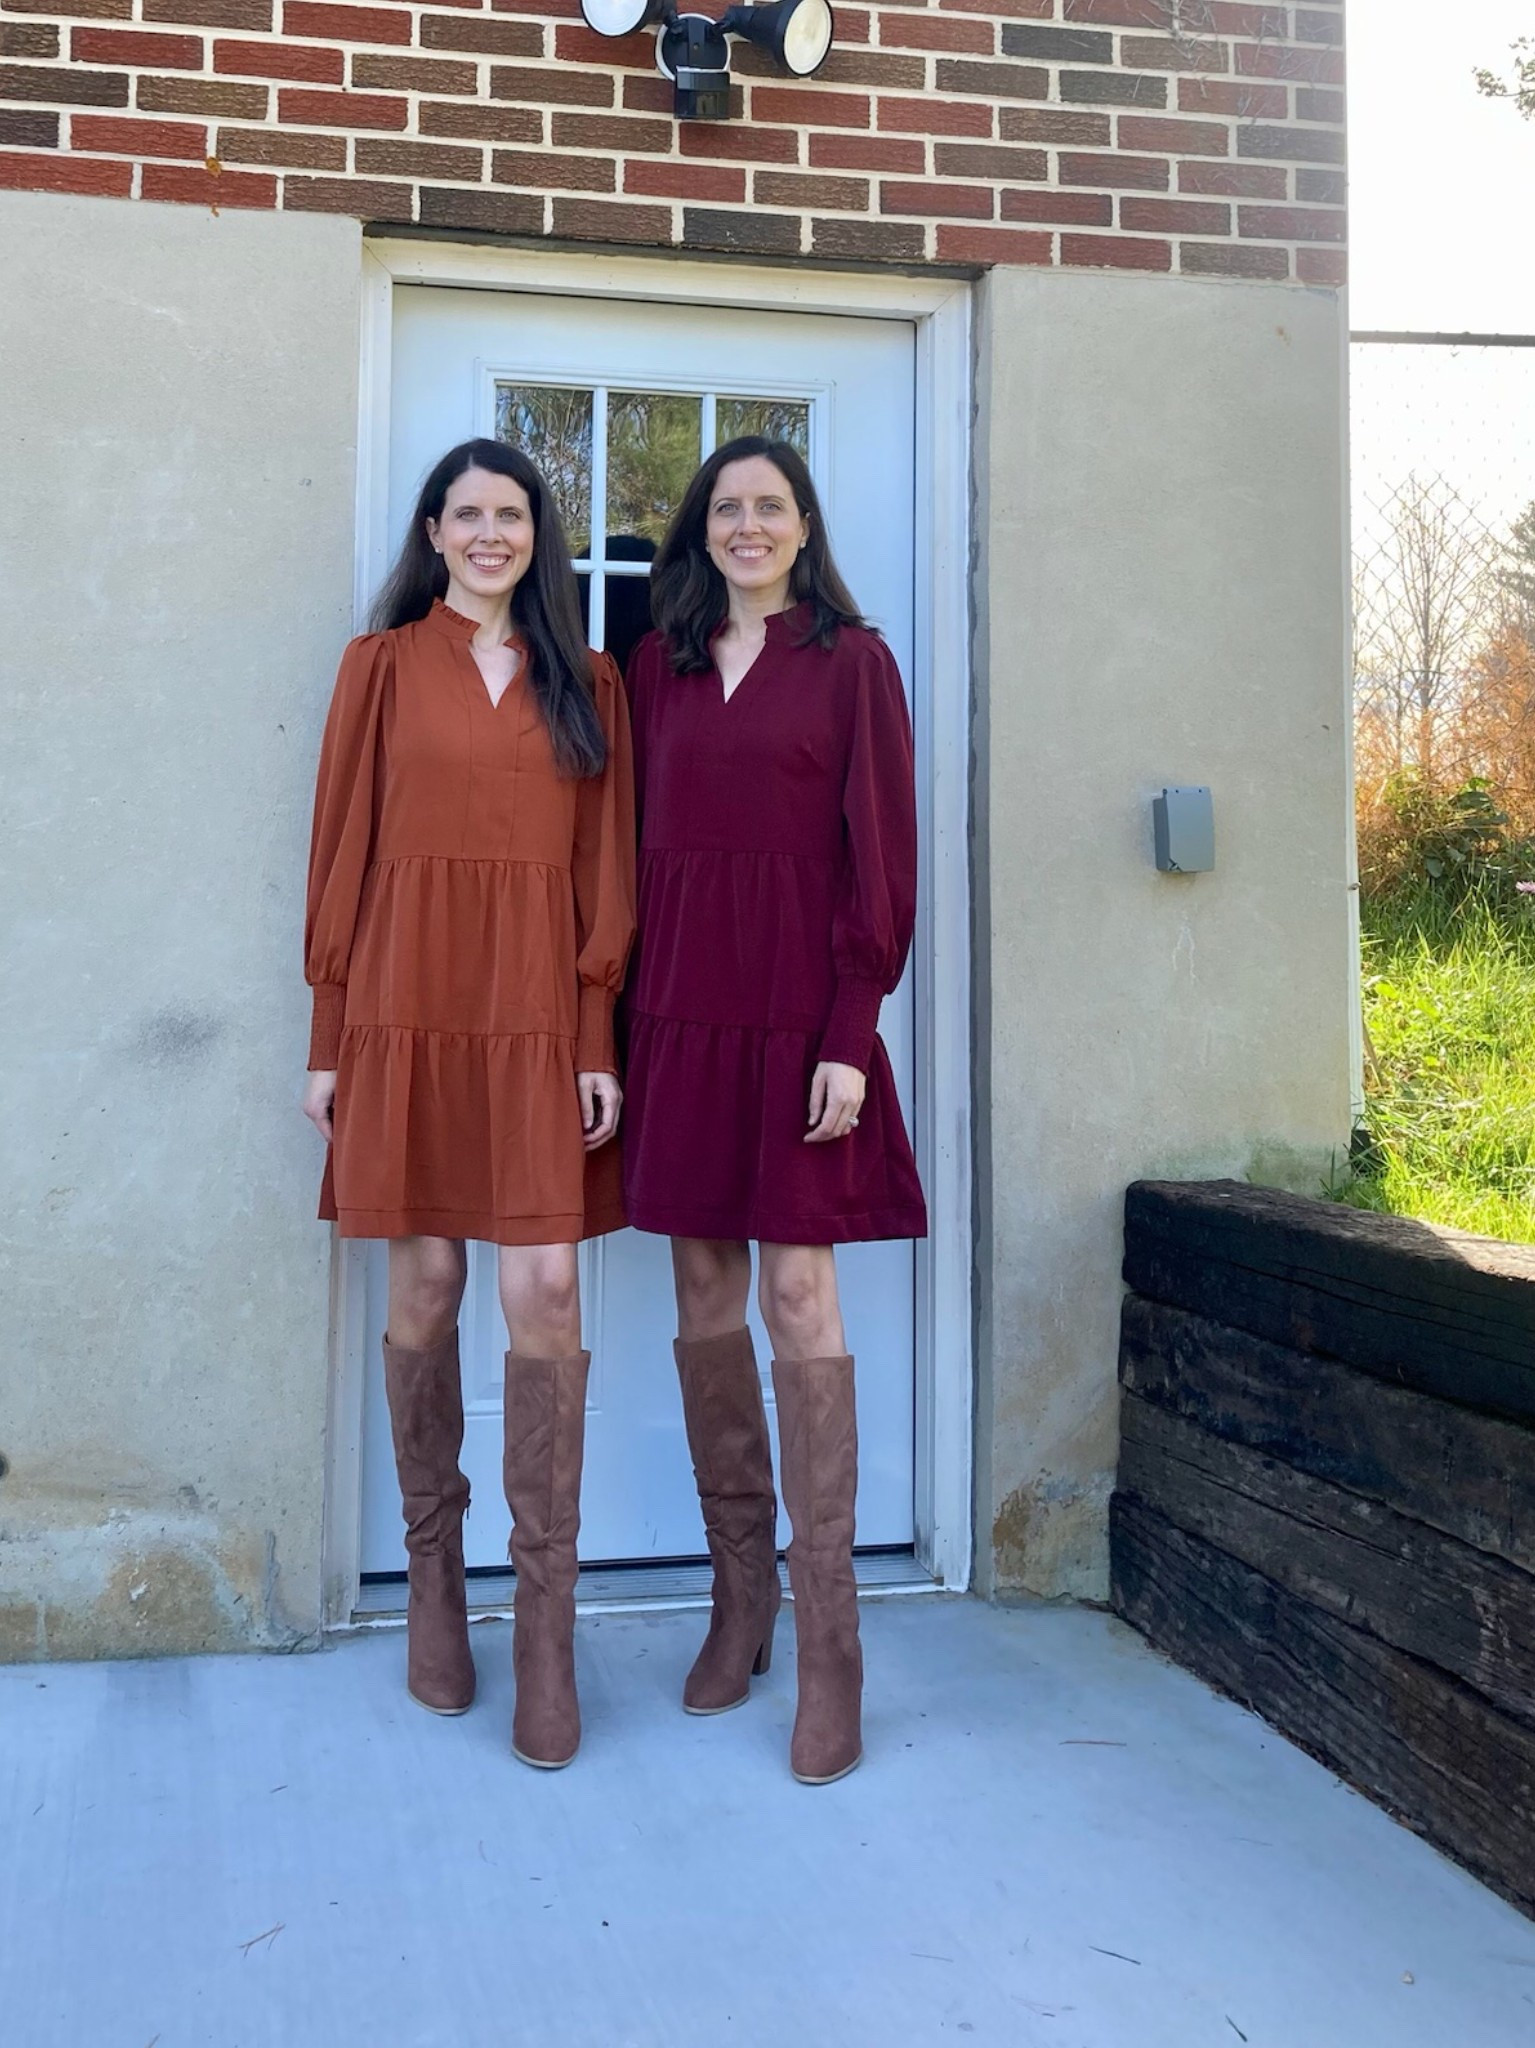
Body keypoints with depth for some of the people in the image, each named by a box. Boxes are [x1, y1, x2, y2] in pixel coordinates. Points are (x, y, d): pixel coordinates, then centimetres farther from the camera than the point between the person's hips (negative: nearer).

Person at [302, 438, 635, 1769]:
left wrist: (599, 1038, 0)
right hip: (409, 1006, 0)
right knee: (425, 1284, 4)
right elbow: (342, 854, 6)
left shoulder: (585, 682, 12)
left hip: (540, 1013, 0)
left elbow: (606, 867, 8)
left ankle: (547, 1627, 1)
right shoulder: (383, 665, 9)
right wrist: (331, 1039, 2)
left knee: (546, 1287, -7)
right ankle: (434, 1572, 22)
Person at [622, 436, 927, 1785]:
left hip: (798, 1008, -4)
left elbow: (882, 852, -3)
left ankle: (828, 1647, 0)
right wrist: (631, 1012, 4)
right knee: (704, 1299, 6)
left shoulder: (850, 660, 3)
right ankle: (739, 1602, 19)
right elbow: (639, 847, 13)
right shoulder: (658, 665, 14)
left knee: (800, 1293, -6)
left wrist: (851, 1032, -11)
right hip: (681, 1010, 4)